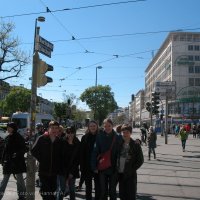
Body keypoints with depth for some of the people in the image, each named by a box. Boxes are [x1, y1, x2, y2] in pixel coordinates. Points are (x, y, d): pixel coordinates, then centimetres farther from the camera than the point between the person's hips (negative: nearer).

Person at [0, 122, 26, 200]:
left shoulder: (19, 138, -8)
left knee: (19, 179, 4)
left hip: (17, 161, -5)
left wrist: (17, 154, -26)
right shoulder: (7, 138, 9)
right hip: (8, 161, 6)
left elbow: (23, 149, -9)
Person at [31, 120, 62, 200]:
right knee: (44, 190, 4)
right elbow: (34, 151, -1)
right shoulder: (42, 139, -4)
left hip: (55, 172, 2)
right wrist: (41, 160, -3)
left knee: (53, 190, 10)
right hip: (44, 170, -2)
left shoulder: (59, 141, 3)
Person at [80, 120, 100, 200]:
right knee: (88, 187, 11)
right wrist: (82, 166, -7)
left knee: (98, 186, 9)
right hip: (87, 166, 0)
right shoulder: (85, 138, 0)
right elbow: (82, 153, -2)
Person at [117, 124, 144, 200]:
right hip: (120, 174, 4)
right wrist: (117, 168, 3)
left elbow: (140, 160, -5)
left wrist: (132, 169, -10)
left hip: (130, 175, -4)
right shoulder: (120, 144, 5)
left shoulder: (135, 145, -6)